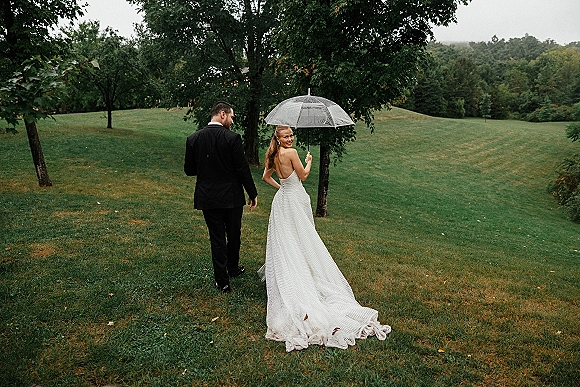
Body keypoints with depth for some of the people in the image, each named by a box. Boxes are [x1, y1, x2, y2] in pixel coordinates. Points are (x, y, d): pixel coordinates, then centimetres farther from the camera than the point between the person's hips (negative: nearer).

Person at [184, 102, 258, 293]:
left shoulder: (193, 139, -2)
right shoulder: (232, 138, -13)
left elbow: (189, 170, 3)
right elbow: (242, 169, -12)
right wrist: (252, 193, -1)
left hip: (208, 198, 2)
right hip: (232, 197, -2)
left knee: (217, 238, 9)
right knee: (234, 234, 19)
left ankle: (222, 281, 14)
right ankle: (233, 268, 40)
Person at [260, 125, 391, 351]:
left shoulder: (273, 156, 5)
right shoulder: (291, 153, -18)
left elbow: (265, 177, 17)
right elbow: (303, 175, -8)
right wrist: (309, 161, 9)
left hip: (282, 200, 7)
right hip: (294, 201, -7)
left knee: (285, 243, 12)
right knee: (301, 241, 4)